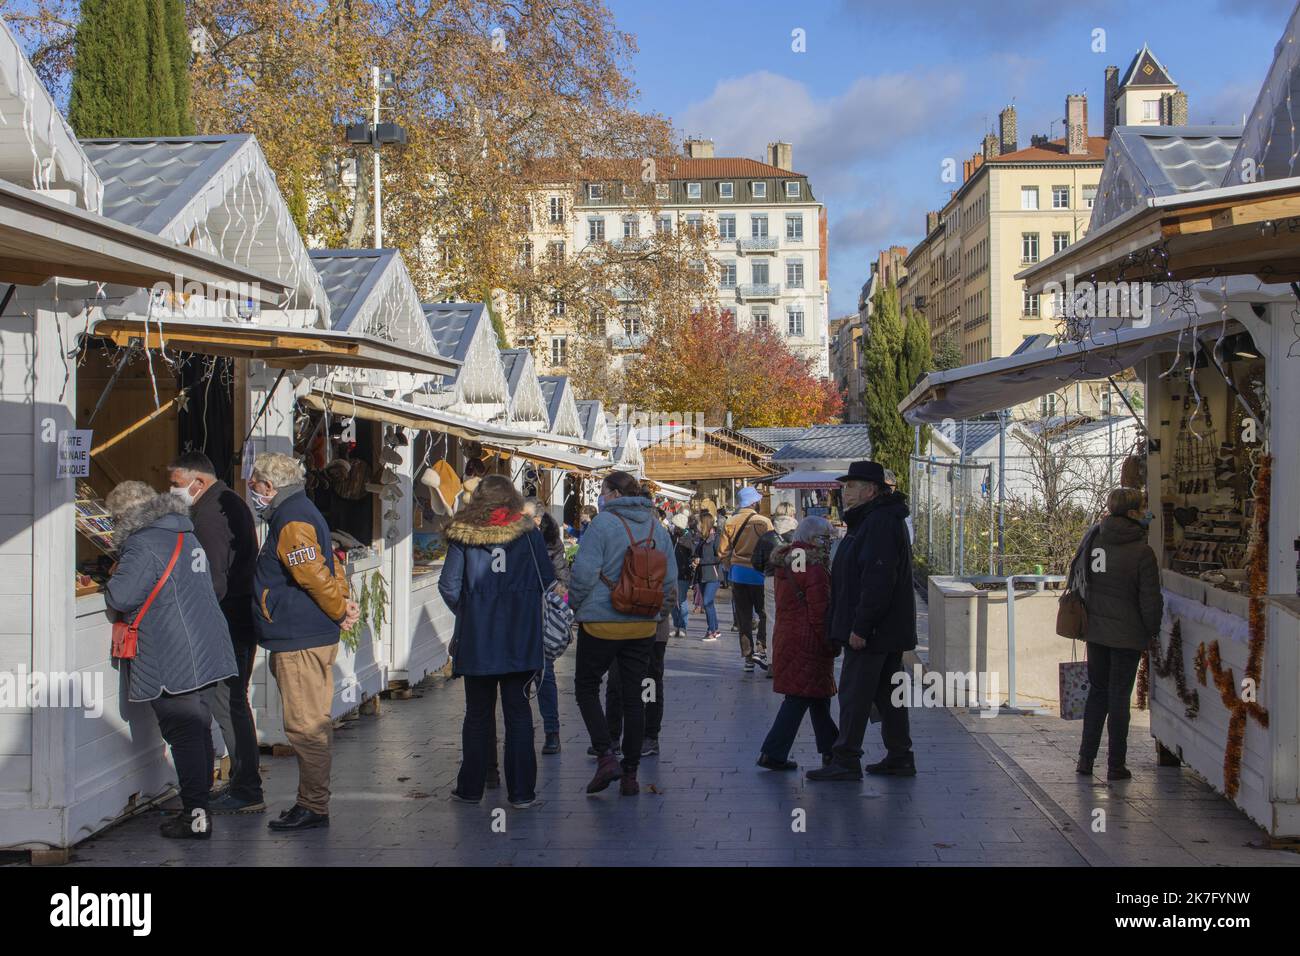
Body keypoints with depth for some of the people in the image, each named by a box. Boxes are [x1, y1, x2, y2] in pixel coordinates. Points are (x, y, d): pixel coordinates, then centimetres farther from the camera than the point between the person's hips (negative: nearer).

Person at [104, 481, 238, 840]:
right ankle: (199, 805, 23)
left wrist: (110, 584, 2)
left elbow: (120, 598, -21)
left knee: (183, 734, -5)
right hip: (204, 651, 9)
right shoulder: (185, 534, 15)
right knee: (198, 727, 15)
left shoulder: (143, 545, -15)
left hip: (170, 660, -9)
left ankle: (195, 816, -3)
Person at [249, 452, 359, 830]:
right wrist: (343, 603, 8)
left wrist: (340, 611, -7)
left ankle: (313, 807, 0)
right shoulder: (300, 513, 19)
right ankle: (313, 802, 21)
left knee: (305, 726, -5)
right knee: (313, 724, 14)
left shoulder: (291, 521, -16)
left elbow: (316, 575, -21)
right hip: (312, 638, 11)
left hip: (300, 642, -11)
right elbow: (329, 568, 20)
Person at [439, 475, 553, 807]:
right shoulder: (528, 532, -1)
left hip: (476, 639, 1)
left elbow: (449, 586, -4)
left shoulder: (463, 535, -2)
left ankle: (471, 787, 17)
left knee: (478, 714, 12)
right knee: (518, 712, 5)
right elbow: (547, 579, 1)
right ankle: (521, 790, 4)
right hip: (521, 639, 0)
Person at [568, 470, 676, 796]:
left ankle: (606, 757, -6)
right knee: (633, 695, 10)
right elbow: (670, 578, 10)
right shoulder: (657, 528, 7)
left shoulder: (602, 524, -12)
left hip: (602, 622, -5)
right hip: (644, 626, 5)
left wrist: (576, 605, 2)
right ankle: (630, 774, 12)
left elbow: (584, 572, -15)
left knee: (586, 687, 10)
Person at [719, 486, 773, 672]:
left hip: (738, 574, 3)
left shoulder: (730, 523, 0)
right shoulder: (764, 522, -10)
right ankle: (760, 649, -2)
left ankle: (748, 657, 10)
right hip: (758, 573, -3)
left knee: (744, 617, 9)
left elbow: (723, 552, 1)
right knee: (764, 614, 11)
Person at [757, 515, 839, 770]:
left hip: (785, 633, 9)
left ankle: (830, 749, 25)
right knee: (799, 697, -3)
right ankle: (773, 753, -3)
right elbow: (819, 611, -18)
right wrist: (830, 644, -11)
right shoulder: (814, 566, -16)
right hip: (808, 641, -9)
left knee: (818, 695, 17)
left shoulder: (784, 563, 11)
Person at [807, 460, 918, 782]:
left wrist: (860, 627, -25)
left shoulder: (879, 523, -17)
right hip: (888, 631, 11)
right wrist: (858, 624, 20)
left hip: (873, 631, -11)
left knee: (854, 693, -7)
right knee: (887, 693, 14)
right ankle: (900, 758, 19)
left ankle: (846, 761, -3)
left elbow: (877, 580, -25)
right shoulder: (872, 520, 18)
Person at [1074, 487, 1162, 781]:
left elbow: (1076, 575, 8)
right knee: (1119, 697, 5)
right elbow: (1150, 600, -10)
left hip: (1094, 630, 4)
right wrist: (1152, 631, 3)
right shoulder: (1142, 552, -15)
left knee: (1097, 691, 17)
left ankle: (1086, 758, 18)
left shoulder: (1092, 537, -1)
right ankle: (1116, 765, 11)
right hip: (1127, 635, -4)